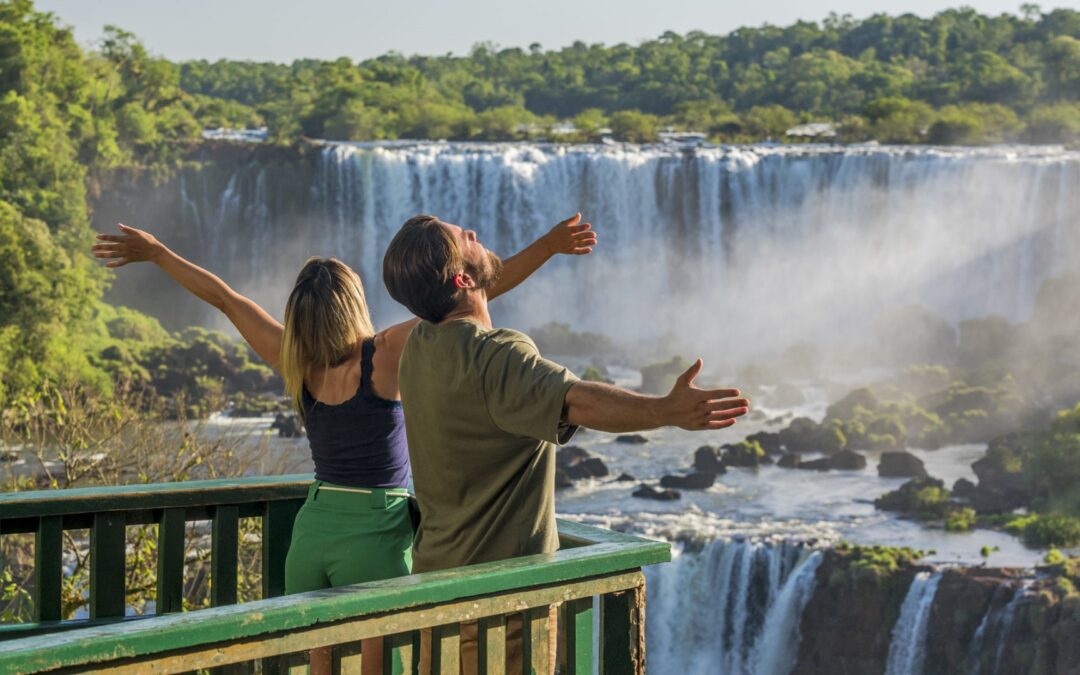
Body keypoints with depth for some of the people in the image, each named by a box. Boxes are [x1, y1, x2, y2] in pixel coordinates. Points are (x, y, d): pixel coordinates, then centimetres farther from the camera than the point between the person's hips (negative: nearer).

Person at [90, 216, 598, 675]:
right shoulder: (386, 355, -12)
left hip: (311, 528, 5)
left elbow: (222, 297, 9)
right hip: (376, 531, -5)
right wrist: (548, 245, -17)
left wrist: (154, 252, 18)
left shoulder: (294, 363, 0)